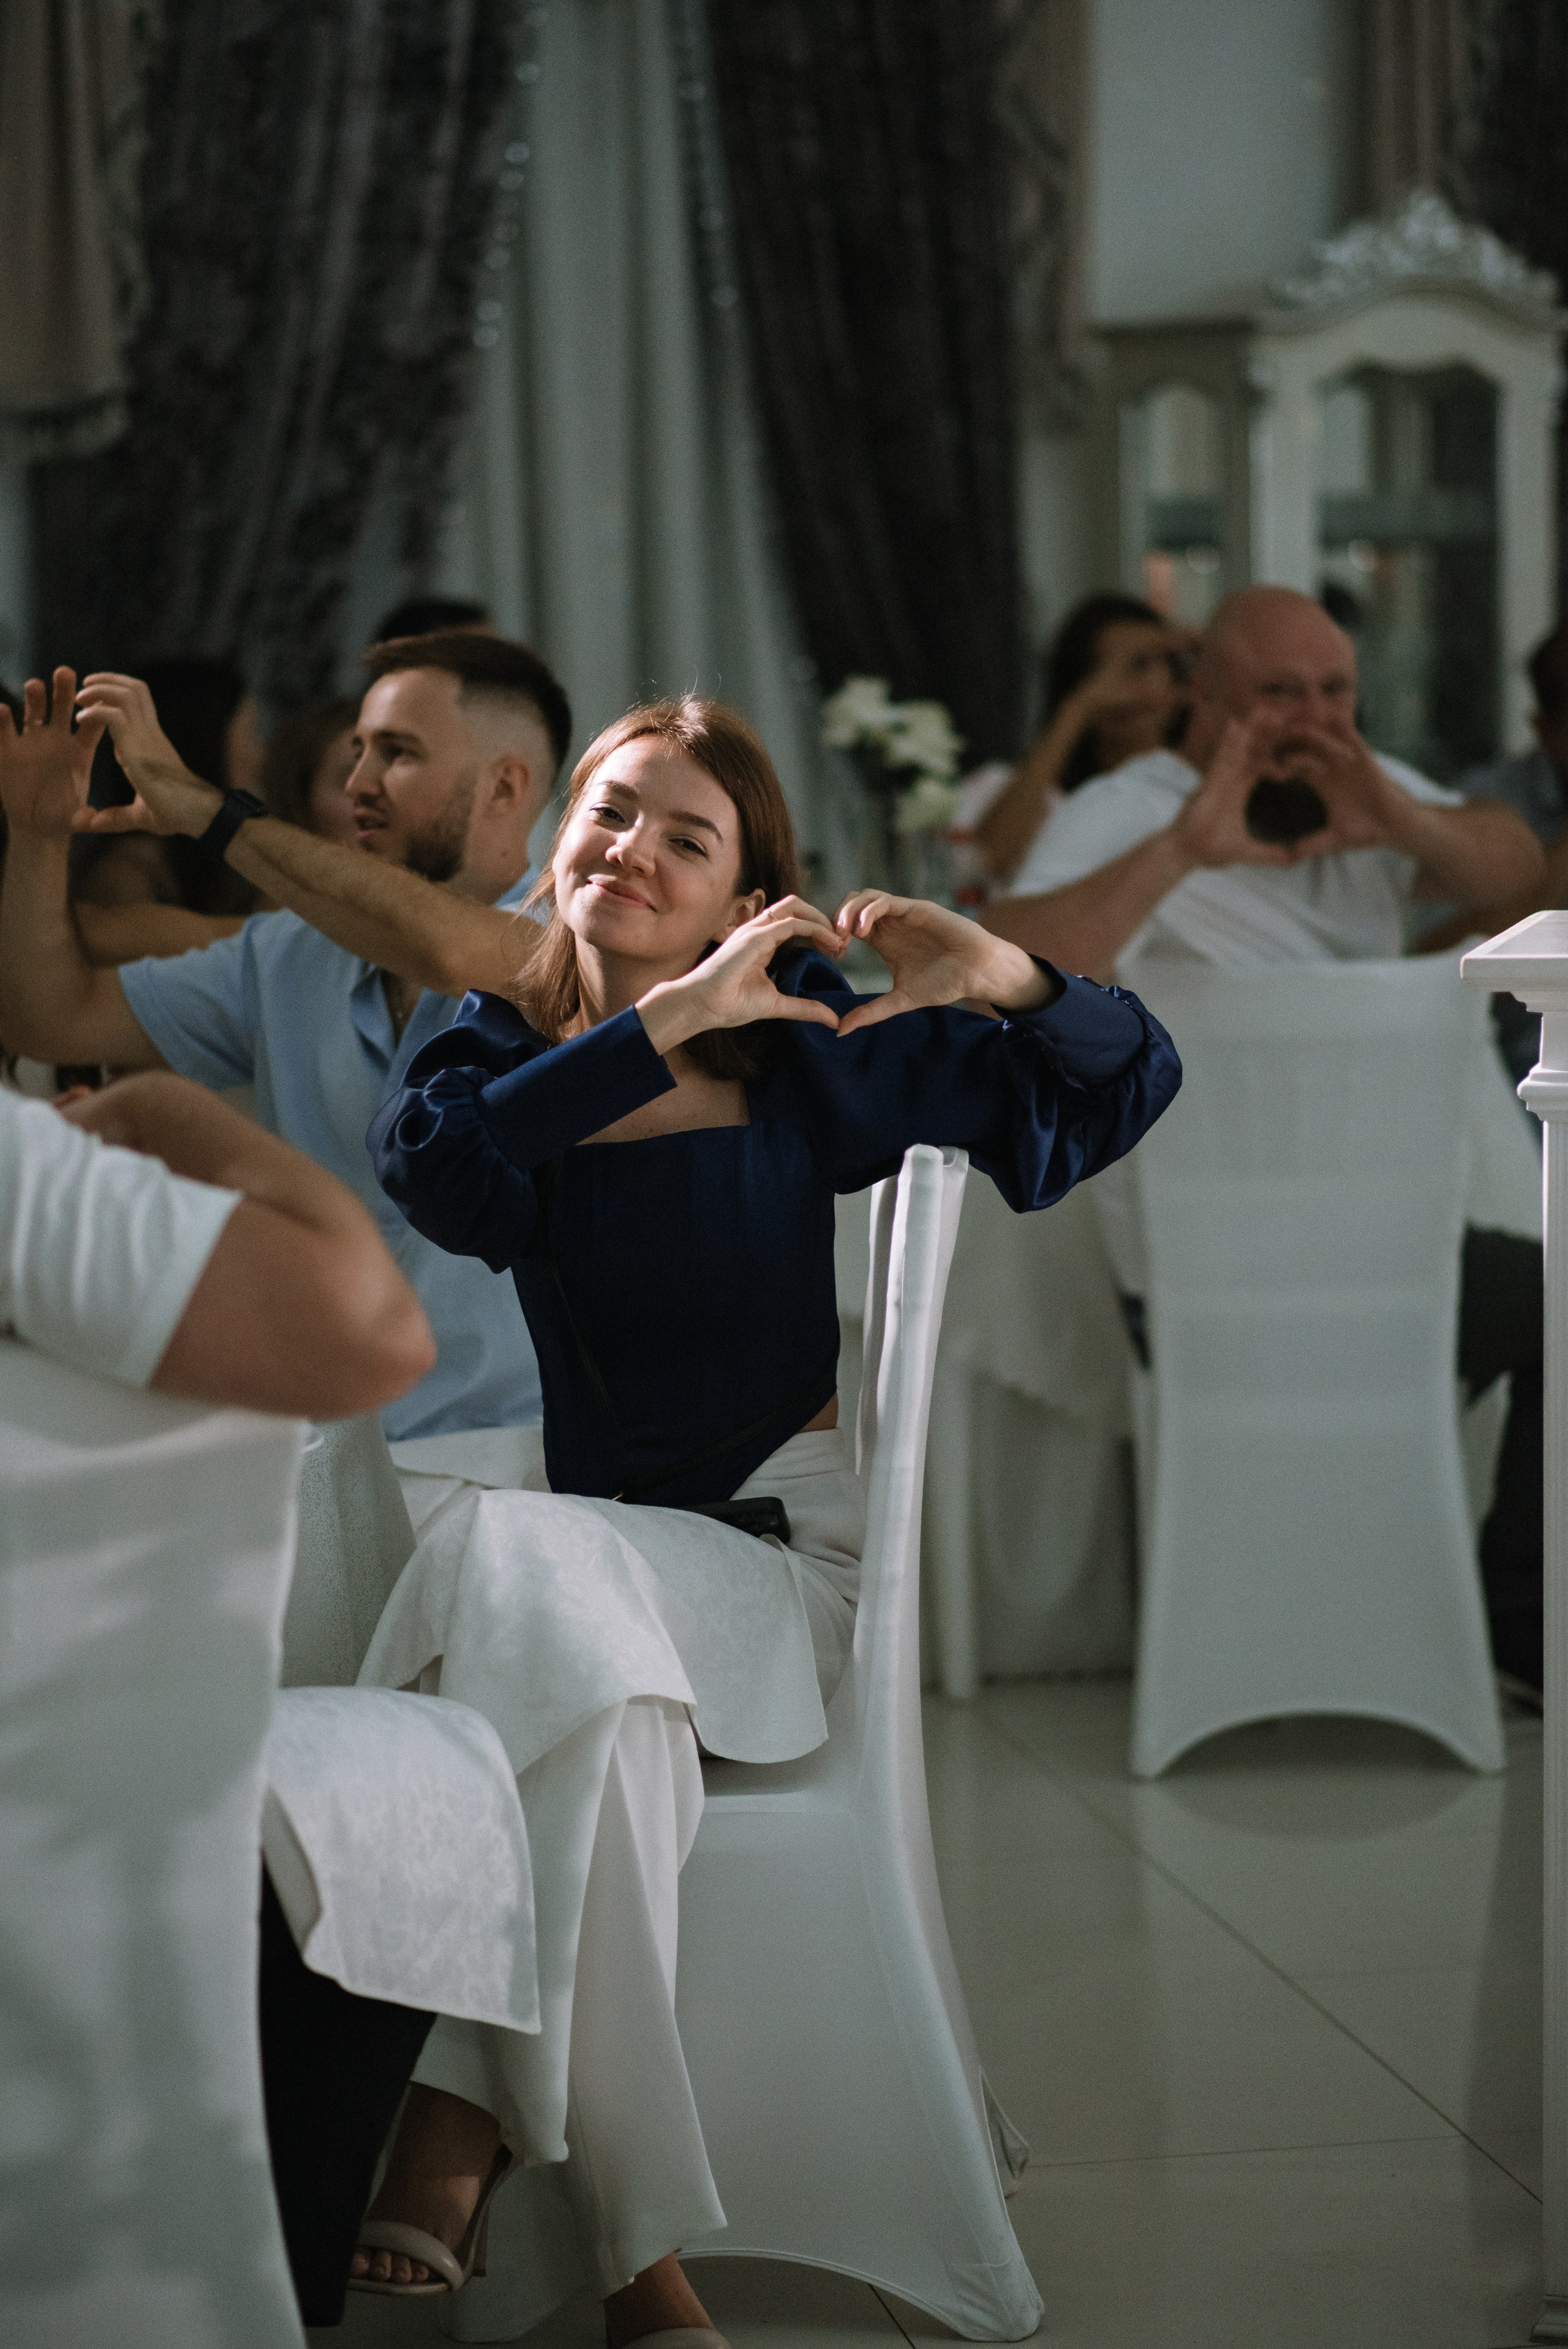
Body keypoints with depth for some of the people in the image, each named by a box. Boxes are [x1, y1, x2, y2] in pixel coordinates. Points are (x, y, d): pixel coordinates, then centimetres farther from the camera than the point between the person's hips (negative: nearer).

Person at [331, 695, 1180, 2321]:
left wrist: (1004, 977, -10)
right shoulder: (505, 1045, 10)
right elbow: (431, 1164, -16)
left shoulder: (807, 1051, 8)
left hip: (779, 1553, -2)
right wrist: (669, 1023, -20)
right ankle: (633, 2246, -34)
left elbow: (1119, 1090, 11)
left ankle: (465, 2129, -35)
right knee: (595, 1684, -36)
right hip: (596, 1539, 2)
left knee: (511, 1551, -33)